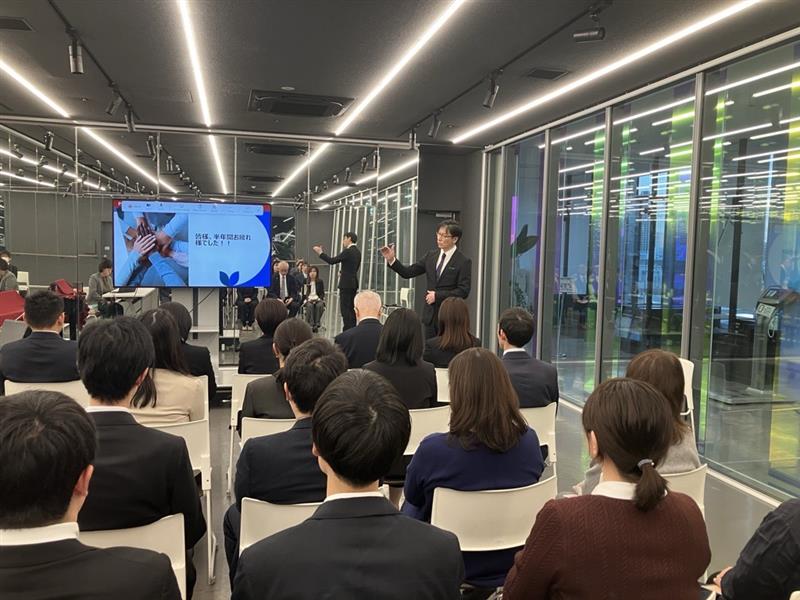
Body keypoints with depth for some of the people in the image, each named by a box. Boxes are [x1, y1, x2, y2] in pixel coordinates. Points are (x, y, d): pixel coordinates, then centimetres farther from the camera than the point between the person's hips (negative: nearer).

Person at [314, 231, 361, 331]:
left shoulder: (347, 251, -16)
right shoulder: (357, 251, 12)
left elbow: (332, 261, -16)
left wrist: (320, 253, -8)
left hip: (346, 283, -9)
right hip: (353, 282, 9)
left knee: (345, 308, -6)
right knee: (351, 308, 12)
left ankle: (347, 330, -8)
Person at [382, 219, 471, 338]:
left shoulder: (464, 262, -7)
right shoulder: (431, 256, 9)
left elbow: (463, 291, -13)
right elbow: (408, 272, 8)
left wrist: (438, 295, -15)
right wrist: (391, 260, -6)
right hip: (431, 315, 5)